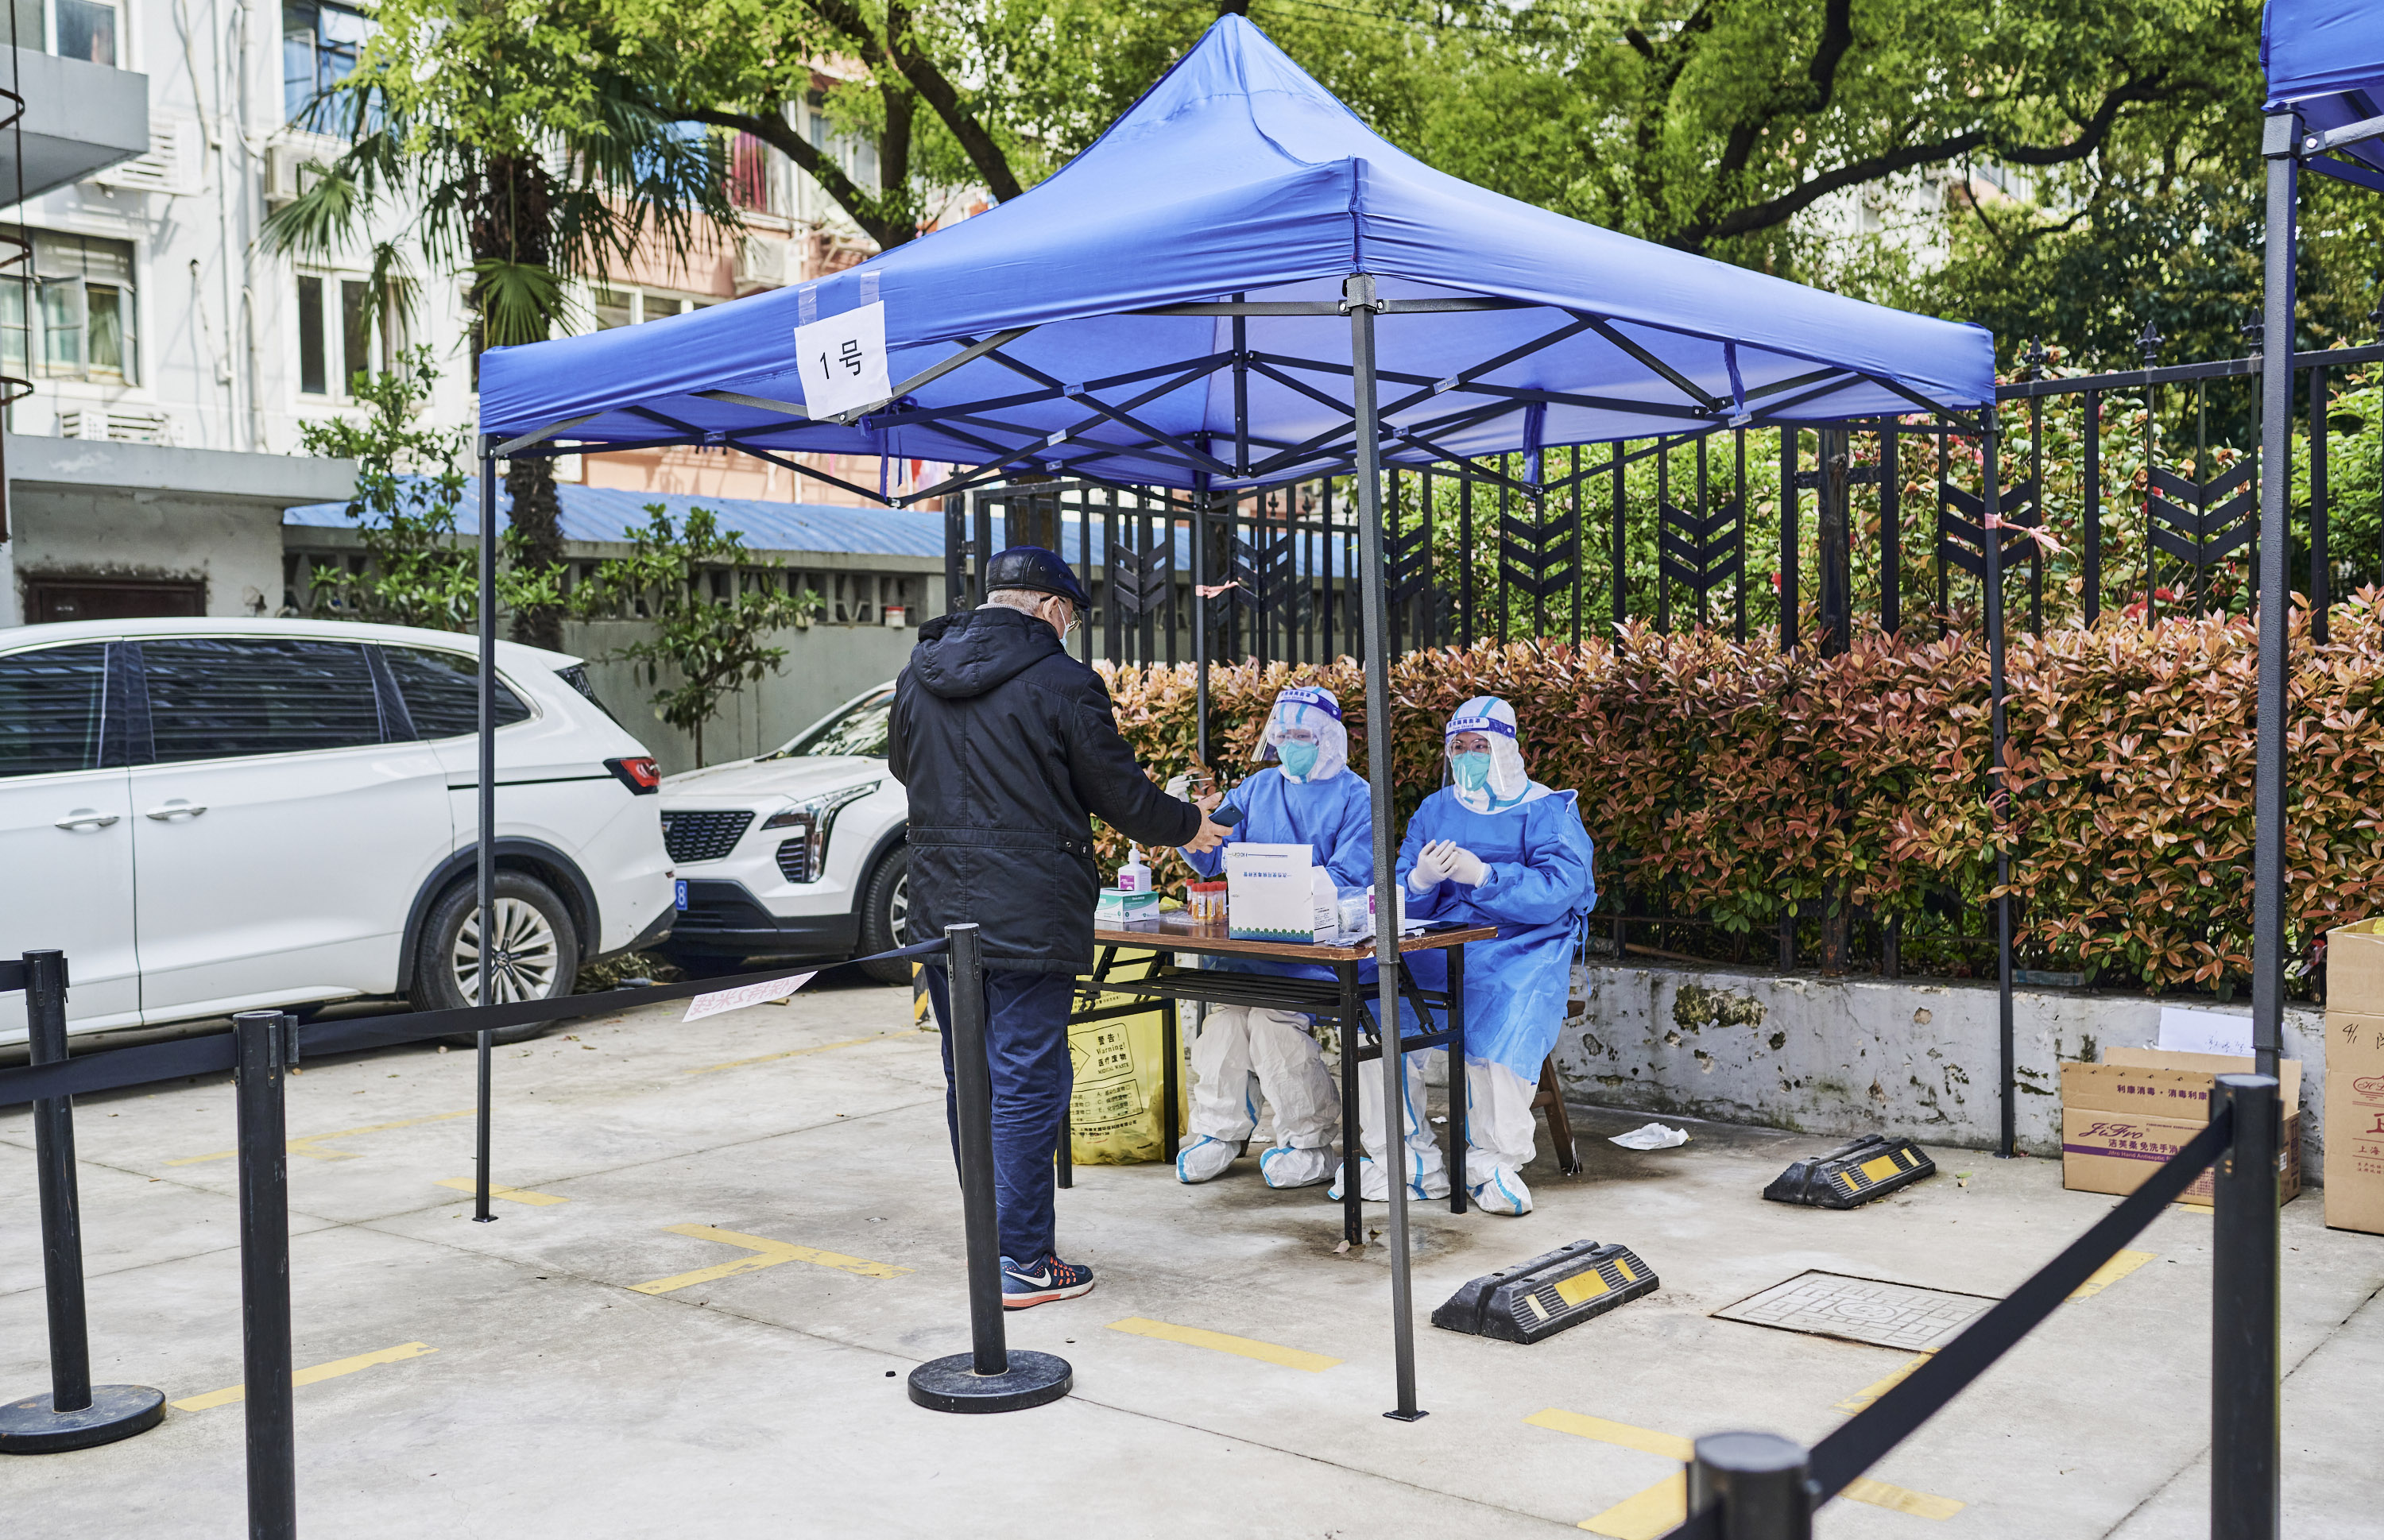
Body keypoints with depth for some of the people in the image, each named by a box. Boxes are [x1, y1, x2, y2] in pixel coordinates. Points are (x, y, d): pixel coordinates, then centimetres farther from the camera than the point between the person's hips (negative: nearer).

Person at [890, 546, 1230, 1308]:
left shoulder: (918, 675, 8)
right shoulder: (1061, 683, -11)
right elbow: (1120, 793, -5)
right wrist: (1188, 825, 13)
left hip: (938, 910, 7)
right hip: (1028, 918, -7)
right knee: (1027, 1081, -1)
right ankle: (1021, 1261, 4)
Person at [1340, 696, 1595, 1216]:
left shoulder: (1546, 810, 5)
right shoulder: (1435, 810, 19)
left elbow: (1560, 888, -12)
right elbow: (1400, 904, 13)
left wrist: (1483, 875, -22)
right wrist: (1420, 880, -12)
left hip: (1520, 946, -4)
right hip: (1438, 947, 4)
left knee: (1505, 1016, -36)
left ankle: (1494, 1162, -21)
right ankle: (1411, 1162, -17)